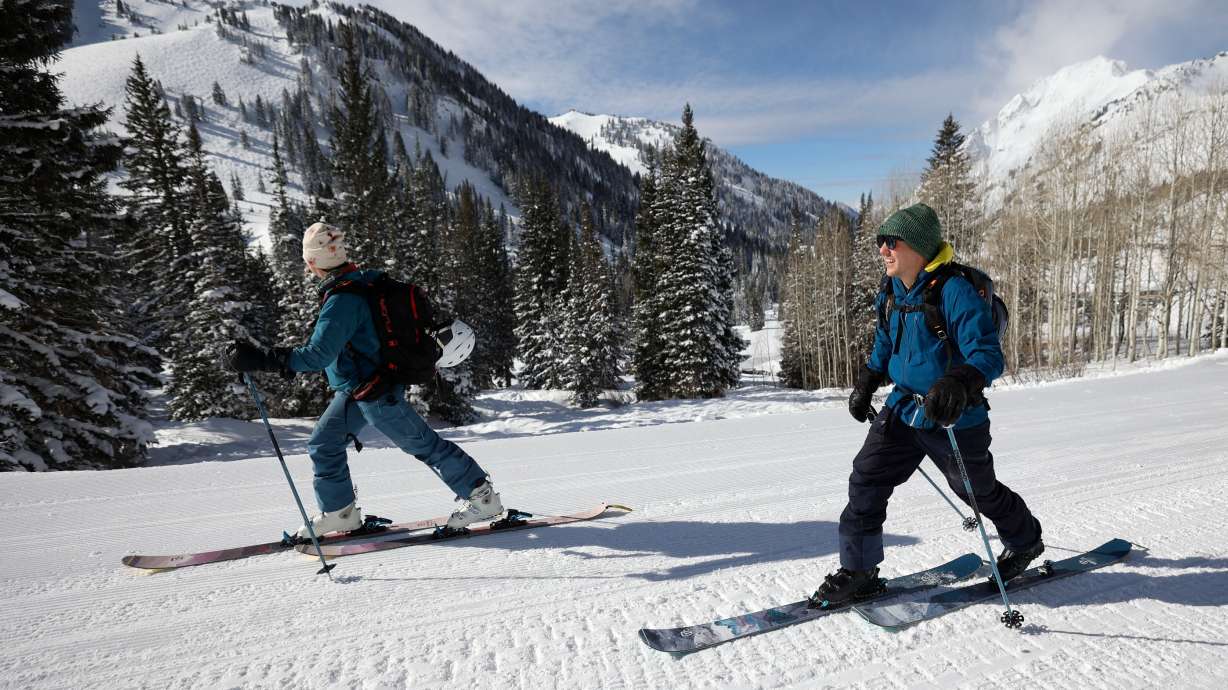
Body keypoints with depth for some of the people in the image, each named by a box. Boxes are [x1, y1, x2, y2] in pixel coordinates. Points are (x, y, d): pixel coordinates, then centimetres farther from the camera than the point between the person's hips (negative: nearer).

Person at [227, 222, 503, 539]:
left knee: (423, 444, 1)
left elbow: (319, 354, -31)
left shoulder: (343, 300, -26)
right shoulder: (363, 282, 3)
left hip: (375, 392, -9)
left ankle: (482, 495, 13)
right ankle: (339, 511, 24)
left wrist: (261, 360, -32)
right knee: (323, 444, 13)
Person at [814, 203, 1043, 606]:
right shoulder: (893, 294, 3)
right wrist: (867, 383, 18)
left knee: (979, 490, 16)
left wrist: (959, 385, -44)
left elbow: (988, 355, -26)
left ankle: (1025, 541, 48)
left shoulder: (955, 292, -22)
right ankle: (858, 571, 7)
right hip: (903, 407, 6)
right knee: (867, 477, -4)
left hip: (954, 418, -6)